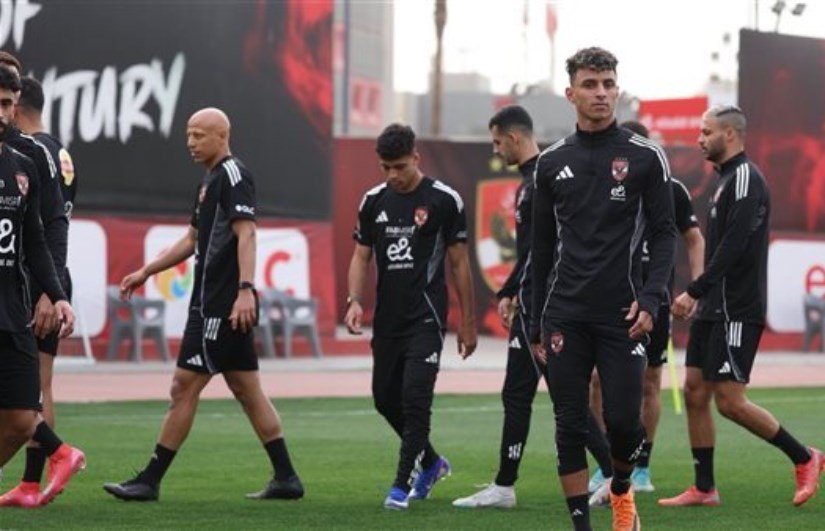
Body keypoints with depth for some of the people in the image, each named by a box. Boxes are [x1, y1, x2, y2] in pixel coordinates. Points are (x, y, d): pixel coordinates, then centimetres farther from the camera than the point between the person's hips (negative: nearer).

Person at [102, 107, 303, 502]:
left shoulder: (233, 175, -10)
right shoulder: (210, 181, 20)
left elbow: (246, 235, -20)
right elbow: (192, 241, 29)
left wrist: (245, 290, -30)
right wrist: (145, 272, 27)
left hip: (223, 304, -10)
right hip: (211, 303, 10)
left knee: (184, 387, -7)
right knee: (246, 391, 10)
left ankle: (149, 481, -4)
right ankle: (286, 478, 12)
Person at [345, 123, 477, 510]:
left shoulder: (444, 200, -5)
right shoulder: (373, 201, 7)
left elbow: (459, 264, -1)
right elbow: (361, 257, 12)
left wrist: (468, 323, 0)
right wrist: (355, 301, -7)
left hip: (426, 318, -5)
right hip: (387, 318, 6)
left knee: (415, 398, -13)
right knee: (385, 398, 11)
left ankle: (401, 484, -7)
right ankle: (431, 463, 33)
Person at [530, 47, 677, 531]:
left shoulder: (645, 157, 0)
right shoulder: (552, 163, 8)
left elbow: (664, 234, 0)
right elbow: (542, 247, 14)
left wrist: (651, 298, -14)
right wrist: (536, 323, 13)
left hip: (623, 315, -2)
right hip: (565, 317, 2)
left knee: (624, 420, -4)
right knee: (570, 426, 0)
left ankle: (622, 488, 27)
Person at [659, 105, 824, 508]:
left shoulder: (745, 178, -14)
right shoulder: (727, 179, 18)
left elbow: (733, 247, -23)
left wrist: (694, 291, -24)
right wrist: (700, 296, 19)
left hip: (737, 312, -10)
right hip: (714, 309, 10)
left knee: (730, 401, -10)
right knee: (695, 392, 6)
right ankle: (704, 488, 10)